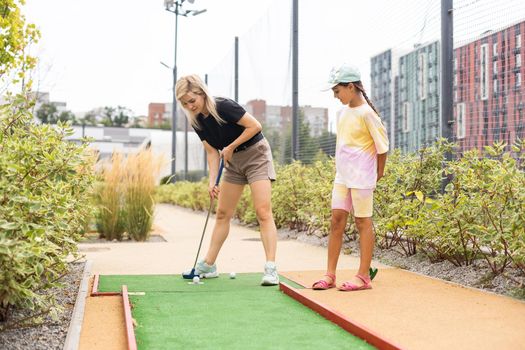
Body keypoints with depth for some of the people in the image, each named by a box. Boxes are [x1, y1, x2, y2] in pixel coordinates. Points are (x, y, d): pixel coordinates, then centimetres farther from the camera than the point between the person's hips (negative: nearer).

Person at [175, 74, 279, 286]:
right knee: (222, 214, 10)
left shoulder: (224, 107, -23)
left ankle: (271, 269, -18)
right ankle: (208, 265, 19)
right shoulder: (197, 121, -3)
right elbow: (212, 152, 0)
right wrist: (212, 181, -11)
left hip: (256, 154, -7)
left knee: (263, 212, -16)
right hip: (233, 162, 7)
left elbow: (255, 126, -23)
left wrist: (231, 147, -18)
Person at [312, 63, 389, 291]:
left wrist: (378, 174, 0)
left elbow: (382, 145, -9)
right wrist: (341, 167, 12)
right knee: (336, 220, 6)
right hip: (342, 175, 8)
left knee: (363, 222, 0)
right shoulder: (343, 112, 11)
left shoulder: (366, 113, -13)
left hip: (361, 176, -8)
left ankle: (363, 277, 8)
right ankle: (330, 275, 11)